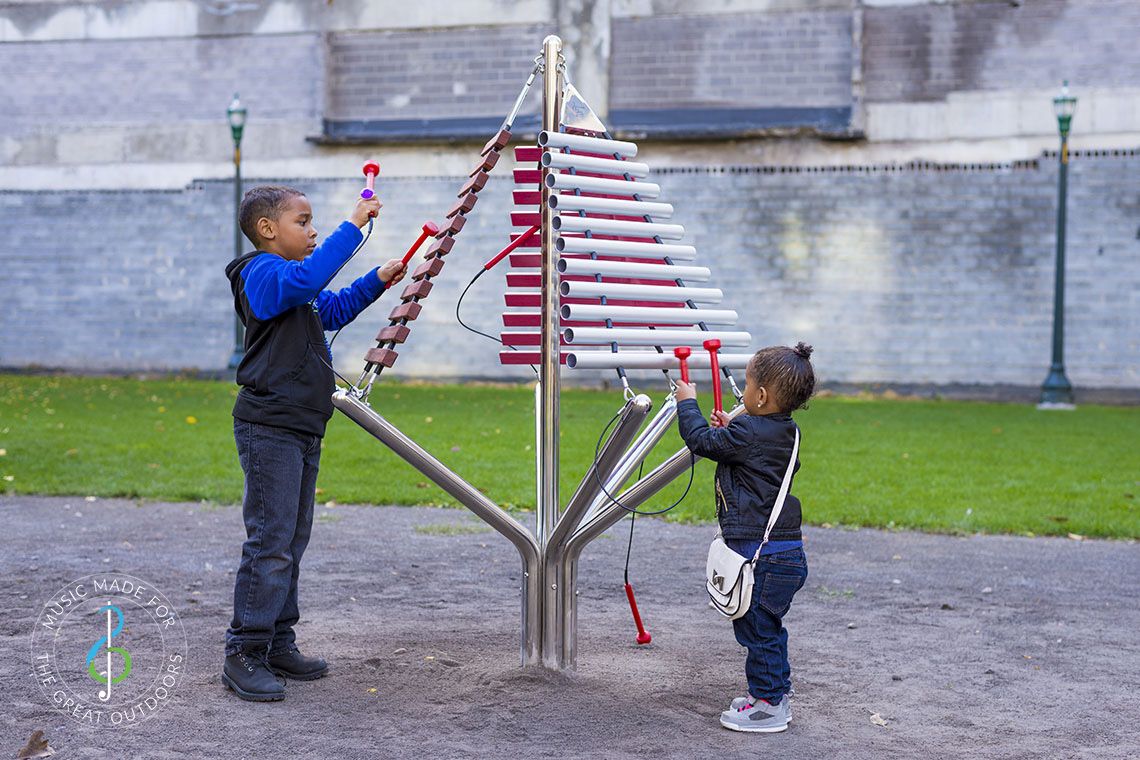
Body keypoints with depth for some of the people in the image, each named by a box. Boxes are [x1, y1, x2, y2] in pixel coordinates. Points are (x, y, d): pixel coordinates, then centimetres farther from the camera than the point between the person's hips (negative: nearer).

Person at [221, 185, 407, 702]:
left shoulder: (300, 291, 21)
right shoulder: (262, 273, -11)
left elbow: (333, 310, 36)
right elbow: (305, 278, -31)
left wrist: (377, 281, 23)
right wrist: (352, 227, -29)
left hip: (302, 430, 10)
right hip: (269, 430, -10)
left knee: (291, 542, 13)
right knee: (270, 544, -11)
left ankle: (278, 644, 21)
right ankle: (243, 654, -5)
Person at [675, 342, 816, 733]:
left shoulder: (748, 433, -20)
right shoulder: (783, 433, 9)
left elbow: (701, 441, -11)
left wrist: (687, 402, 3)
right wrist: (729, 429, 23)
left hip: (762, 554, -10)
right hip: (784, 551, 10)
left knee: (757, 628, 1)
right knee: (767, 628, 20)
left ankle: (767, 705, 8)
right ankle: (775, 694, 30)